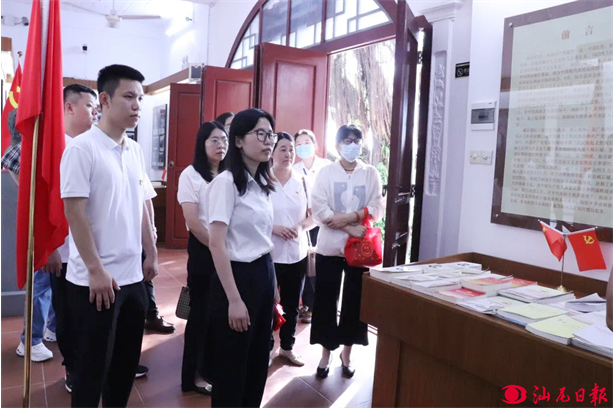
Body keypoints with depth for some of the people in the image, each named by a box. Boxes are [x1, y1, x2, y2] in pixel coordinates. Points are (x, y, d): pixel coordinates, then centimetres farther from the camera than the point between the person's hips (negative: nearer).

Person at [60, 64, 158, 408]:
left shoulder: (135, 150, 8)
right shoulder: (82, 148, -12)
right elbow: (74, 213, -16)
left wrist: (152, 255, 13)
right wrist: (96, 270, -18)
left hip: (133, 275, 7)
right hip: (95, 279, -7)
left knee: (127, 360, 18)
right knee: (93, 366, 7)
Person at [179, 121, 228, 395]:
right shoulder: (191, 174, -6)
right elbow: (193, 222, -12)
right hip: (203, 250, -4)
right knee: (201, 311, 5)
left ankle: (211, 368, 28)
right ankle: (193, 374, 22)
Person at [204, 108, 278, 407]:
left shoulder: (262, 183, 10)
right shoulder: (226, 183, -15)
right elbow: (216, 245, -19)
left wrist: (273, 284, 16)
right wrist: (234, 299, -20)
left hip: (263, 275, 8)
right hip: (237, 276, -8)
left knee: (257, 363, 18)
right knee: (231, 366, 8)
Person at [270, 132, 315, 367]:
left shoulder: (302, 182, 4)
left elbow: (313, 217, 8)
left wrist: (300, 226, -11)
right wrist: (273, 228, -19)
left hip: (297, 253, 4)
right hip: (269, 254, -4)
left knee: (292, 304, 15)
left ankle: (287, 348, 33)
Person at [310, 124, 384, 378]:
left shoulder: (371, 173, 4)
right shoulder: (325, 173, 0)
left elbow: (377, 209, -3)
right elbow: (320, 210, -9)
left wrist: (350, 217, -17)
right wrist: (351, 229, -16)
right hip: (330, 246, -1)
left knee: (354, 301, 9)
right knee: (326, 301, 6)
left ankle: (347, 352, 27)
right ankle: (326, 352, 23)